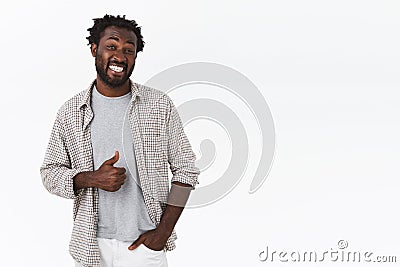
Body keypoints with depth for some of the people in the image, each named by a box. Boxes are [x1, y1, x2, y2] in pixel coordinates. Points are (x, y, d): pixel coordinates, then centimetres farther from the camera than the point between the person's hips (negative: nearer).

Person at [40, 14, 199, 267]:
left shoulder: (160, 105, -4)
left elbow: (186, 169, -2)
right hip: (92, 245, 2)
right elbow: (50, 172, 5)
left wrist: (163, 232, -7)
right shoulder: (70, 112, 0)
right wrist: (91, 178, -15)